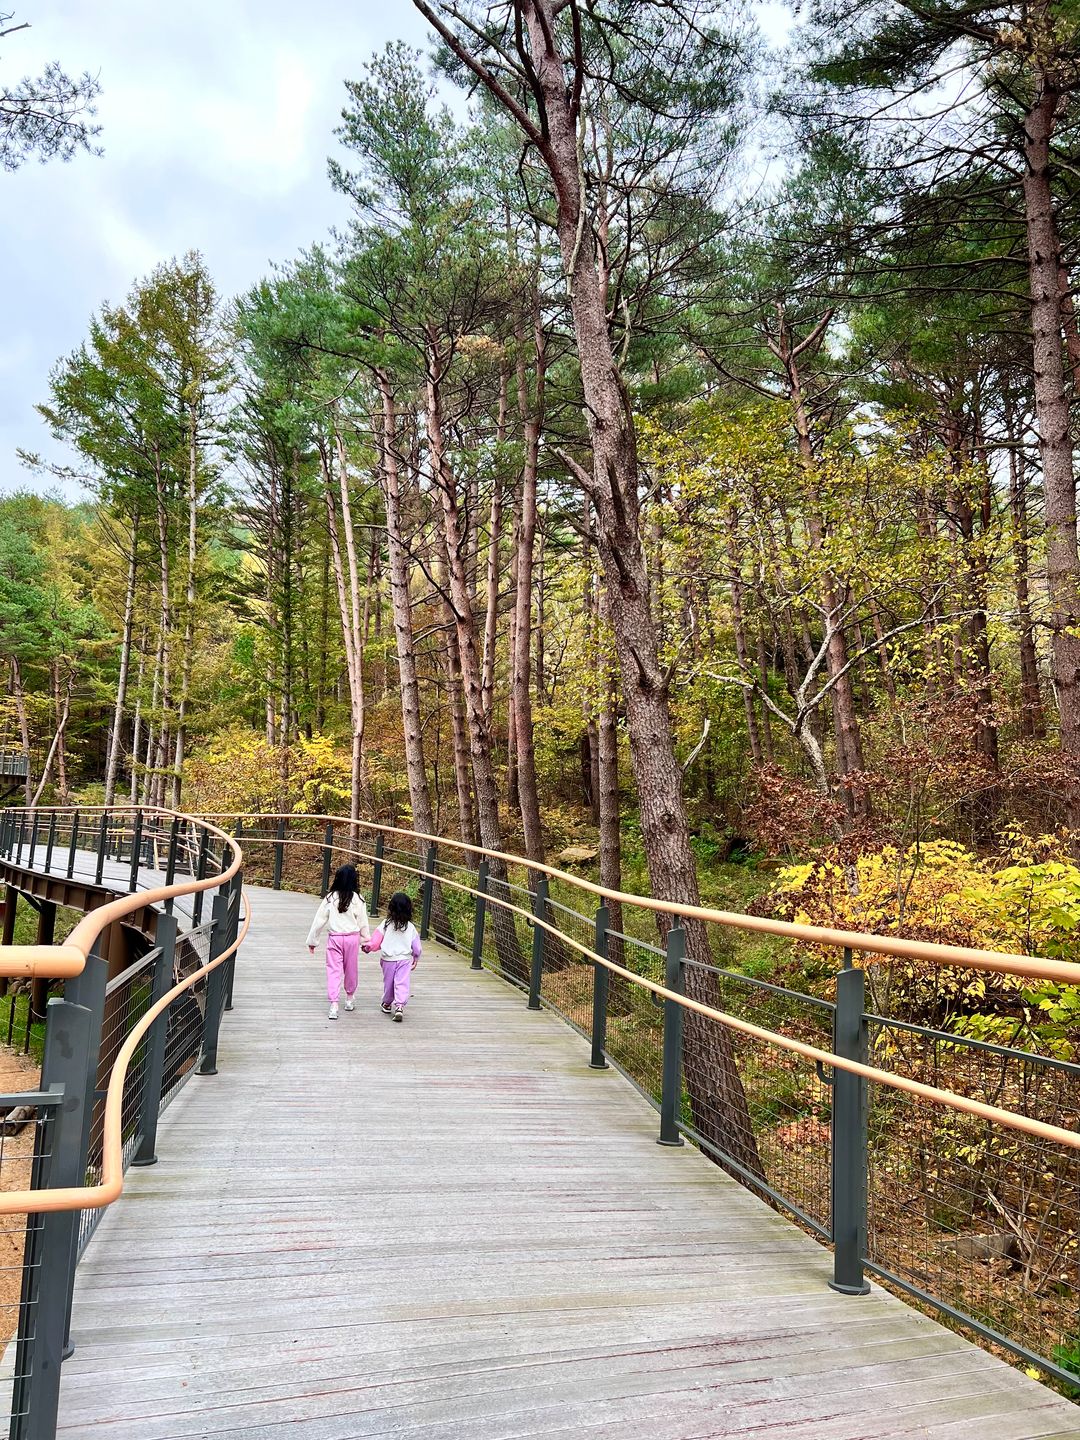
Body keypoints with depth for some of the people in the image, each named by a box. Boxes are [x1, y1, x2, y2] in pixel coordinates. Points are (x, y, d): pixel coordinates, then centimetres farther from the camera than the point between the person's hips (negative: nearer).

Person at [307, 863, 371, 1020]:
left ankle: (333, 1005, -8)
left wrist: (312, 940, 8)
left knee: (333, 970, 1)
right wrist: (366, 940, 13)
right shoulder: (357, 899, -8)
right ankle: (350, 998, 35)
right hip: (352, 938, 0)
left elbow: (319, 920, -1)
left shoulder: (331, 898, -6)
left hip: (334, 937, 0)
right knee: (351, 969, 17)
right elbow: (363, 922, -1)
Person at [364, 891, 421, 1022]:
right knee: (402, 983, -4)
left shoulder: (386, 924, -9)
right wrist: (415, 959, 18)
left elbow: (376, 942, -6)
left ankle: (387, 1004, 35)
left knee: (388, 982, 17)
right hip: (405, 959, 0)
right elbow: (416, 946, 2)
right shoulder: (411, 927, -4)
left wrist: (367, 947, 13)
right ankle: (400, 1006, -20)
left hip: (388, 959, 0)